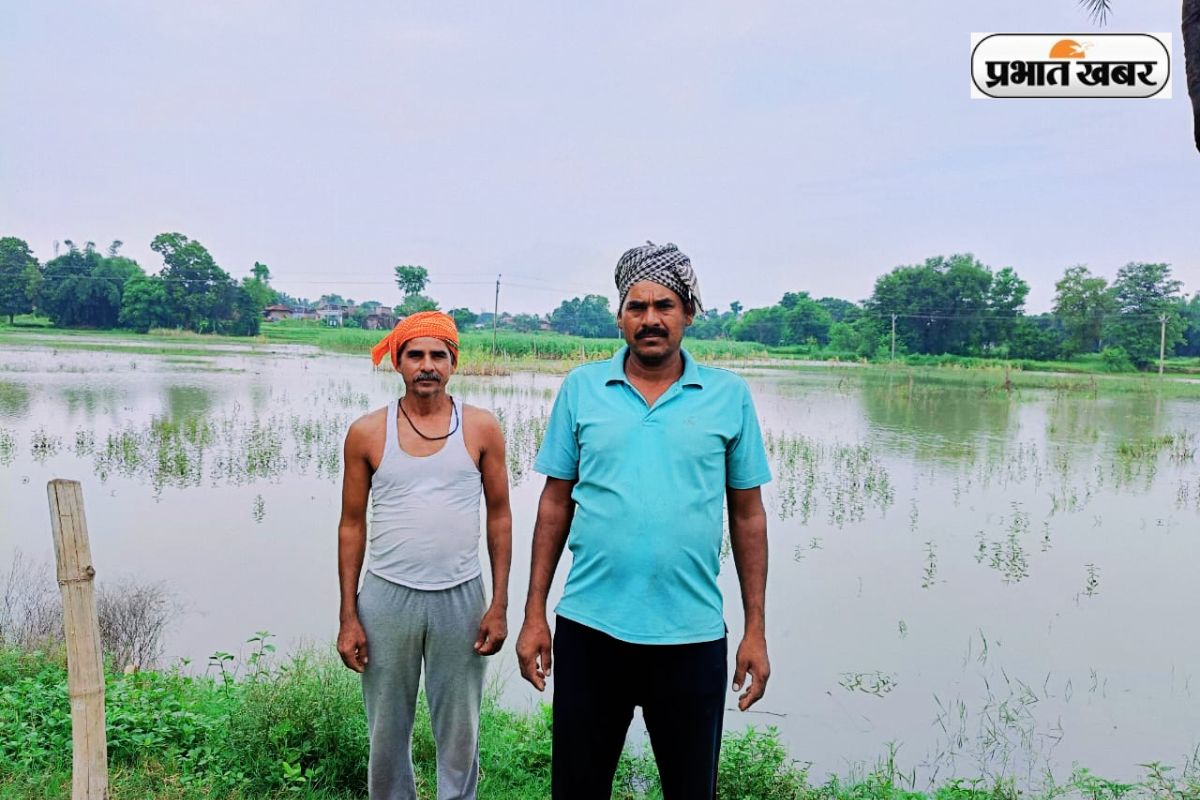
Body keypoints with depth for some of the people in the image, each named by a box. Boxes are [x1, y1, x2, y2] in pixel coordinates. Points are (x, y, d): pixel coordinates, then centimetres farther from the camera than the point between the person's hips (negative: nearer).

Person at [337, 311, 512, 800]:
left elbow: (499, 516, 2)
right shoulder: (367, 433, -2)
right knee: (387, 729, 14)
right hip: (386, 596, 1)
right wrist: (348, 616, 0)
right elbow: (352, 525, 3)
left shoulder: (482, 429, -3)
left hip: (460, 598, 0)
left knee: (459, 732, 11)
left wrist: (499, 604, -2)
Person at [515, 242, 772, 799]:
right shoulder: (581, 388, 1)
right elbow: (555, 504, 4)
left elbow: (748, 515, 4)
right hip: (589, 629, 1)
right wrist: (534, 615, 3)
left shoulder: (729, 396, 0)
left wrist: (756, 630, 2)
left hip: (693, 636, 0)